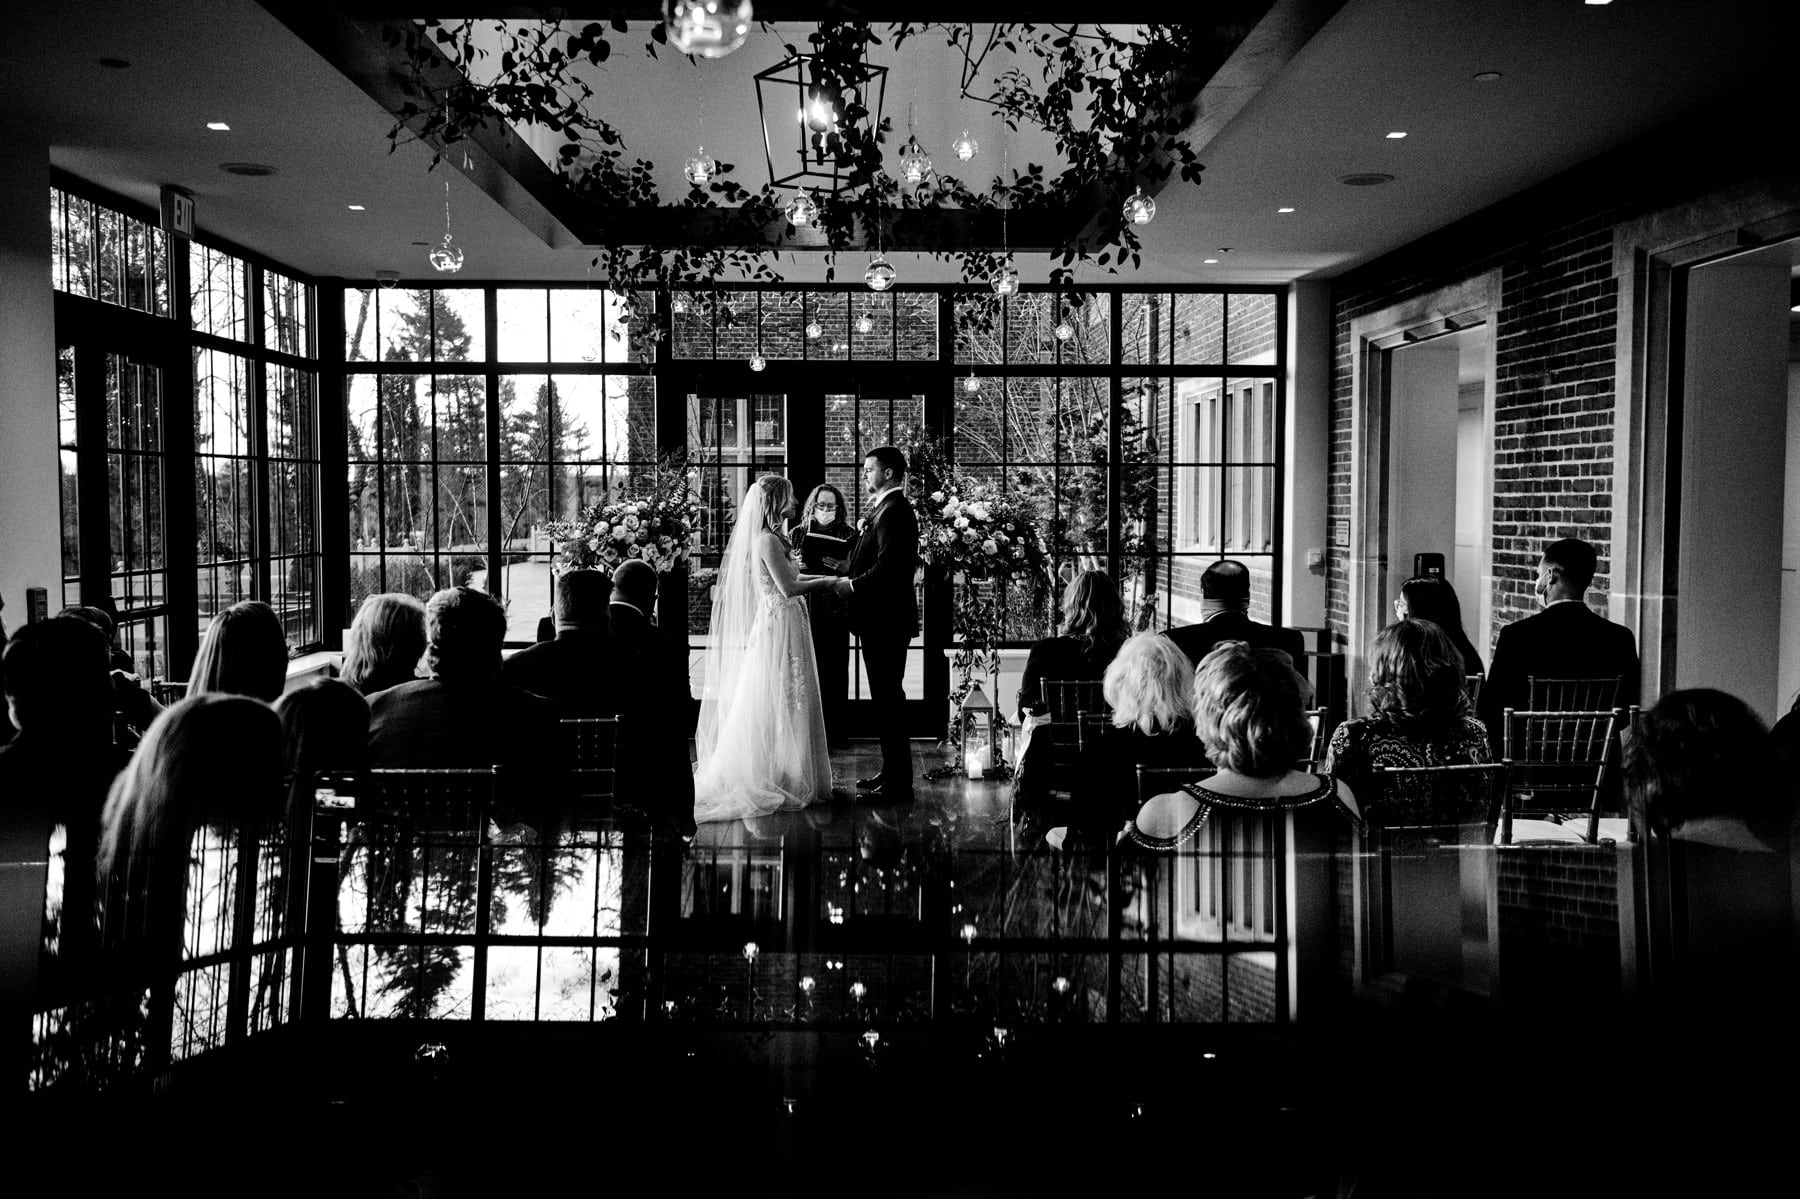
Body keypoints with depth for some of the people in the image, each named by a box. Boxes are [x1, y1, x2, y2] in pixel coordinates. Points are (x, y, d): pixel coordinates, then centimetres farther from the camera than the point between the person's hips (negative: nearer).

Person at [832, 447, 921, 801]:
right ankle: (891, 773, 25)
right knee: (886, 697, 16)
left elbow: (888, 567, -24)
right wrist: (847, 572, 5)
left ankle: (898, 785, 1)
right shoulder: (888, 509, 16)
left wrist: (852, 585, -15)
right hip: (884, 618, 10)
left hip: (886, 621, -10)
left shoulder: (894, 511, -16)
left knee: (888, 698, -5)